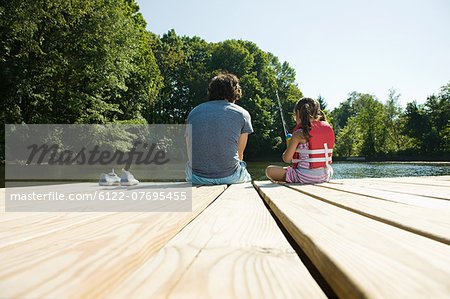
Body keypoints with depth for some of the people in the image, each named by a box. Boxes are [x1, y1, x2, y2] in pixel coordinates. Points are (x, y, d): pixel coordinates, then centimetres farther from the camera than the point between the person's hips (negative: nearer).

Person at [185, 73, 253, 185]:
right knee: (246, 176, 32)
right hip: (229, 177, -1)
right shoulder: (242, 114, 5)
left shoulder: (194, 111, 12)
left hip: (196, 178, 1)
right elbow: (239, 154, 11)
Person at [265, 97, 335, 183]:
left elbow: (286, 159, -9)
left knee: (269, 170, 4)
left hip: (305, 177, -6)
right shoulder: (328, 129, 6)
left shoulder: (299, 134, -13)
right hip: (325, 177, 6)